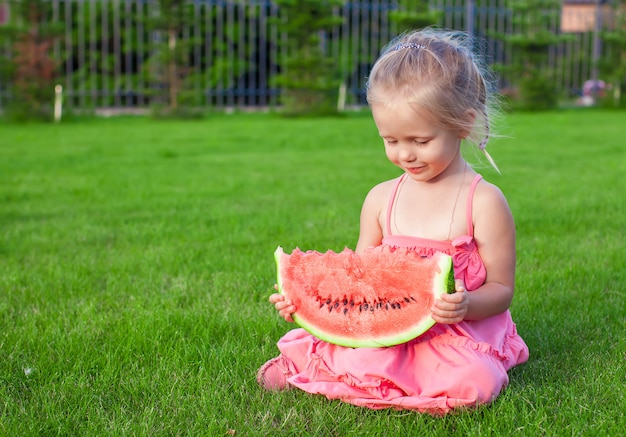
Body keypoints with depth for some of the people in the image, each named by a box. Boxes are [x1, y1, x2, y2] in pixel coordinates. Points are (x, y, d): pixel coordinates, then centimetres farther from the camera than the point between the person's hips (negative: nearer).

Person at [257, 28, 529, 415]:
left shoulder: (484, 202, -8)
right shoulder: (381, 199, 5)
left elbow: (501, 289, -6)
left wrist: (466, 305, -28)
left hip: (460, 334, -1)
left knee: (473, 384, -33)